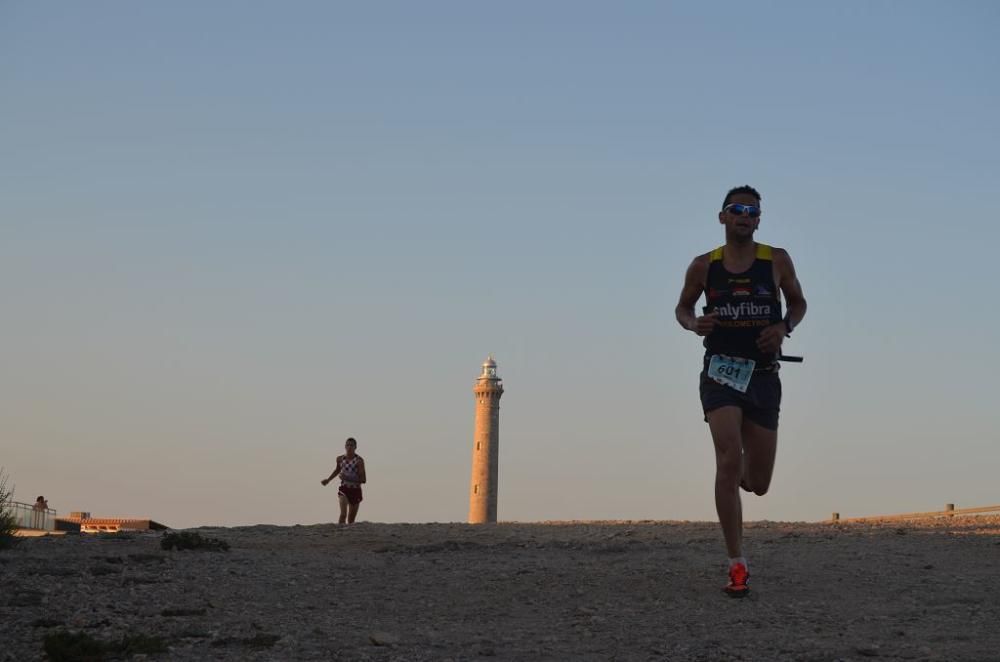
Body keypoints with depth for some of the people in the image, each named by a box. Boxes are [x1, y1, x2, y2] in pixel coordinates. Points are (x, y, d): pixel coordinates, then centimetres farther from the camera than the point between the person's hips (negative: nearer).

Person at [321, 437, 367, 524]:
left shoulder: (359, 460, -12)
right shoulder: (340, 459, -1)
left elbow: (364, 479, -16)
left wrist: (349, 478, -25)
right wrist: (328, 479, 21)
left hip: (355, 491, -1)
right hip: (344, 489, 1)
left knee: (351, 520, 9)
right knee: (343, 514, -22)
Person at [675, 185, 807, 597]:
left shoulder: (777, 261, 3)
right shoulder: (704, 266, 2)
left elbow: (798, 302, 15)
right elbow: (682, 306, 15)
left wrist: (785, 326, -7)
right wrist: (693, 324, -8)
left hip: (763, 376, 2)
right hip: (721, 372, -1)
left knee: (758, 484, 5)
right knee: (729, 461, -21)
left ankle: (740, 475, 47)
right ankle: (737, 566, -16)